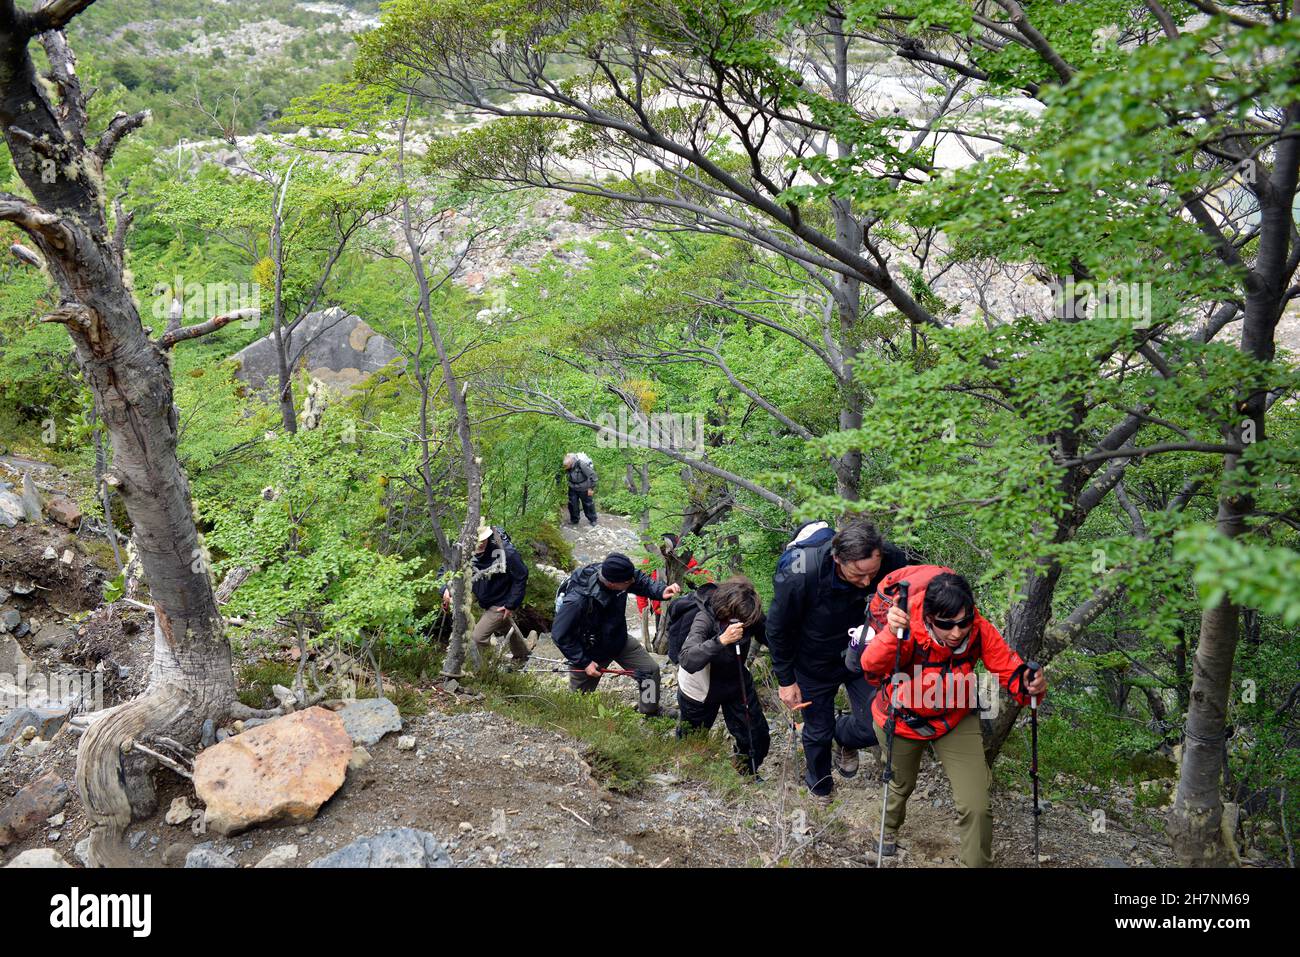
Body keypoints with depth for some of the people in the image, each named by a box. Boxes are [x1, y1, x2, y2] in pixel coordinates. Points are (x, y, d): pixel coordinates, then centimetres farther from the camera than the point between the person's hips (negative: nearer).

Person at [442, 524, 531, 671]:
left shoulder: (506, 553, -32)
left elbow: (521, 577, -21)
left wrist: (512, 604, -20)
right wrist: (446, 589, -32)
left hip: (501, 604, -7)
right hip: (486, 603, 7)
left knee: (478, 637, -14)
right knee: (508, 629, 31)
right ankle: (522, 657, 57)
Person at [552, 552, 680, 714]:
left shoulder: (615, 573, -26)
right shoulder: (577, 601, -41)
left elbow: (641, 581, -6)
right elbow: (560, 635, -28)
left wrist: (661, 591, -26)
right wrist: (584, 662, -22)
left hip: (619, 640, 5)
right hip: (589, 652, -5)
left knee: (651, 670, 8)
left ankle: (650, 713, 33)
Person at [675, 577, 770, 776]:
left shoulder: (750, 616, -23)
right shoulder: (705, 618, -36)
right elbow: (687, 661, -48)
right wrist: (721, 640, -58)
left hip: (737, 683, 3)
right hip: (701, 689, -3)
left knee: (758, 738, 3)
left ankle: (748, 774, 34)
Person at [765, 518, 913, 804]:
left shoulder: (892, 561, -30)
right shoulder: (798, 575, -37)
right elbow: (778, 630, -18)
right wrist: (786, 680, -9)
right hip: (815, 665, -2)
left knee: (877, 727, -5)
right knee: (818, 732, 16)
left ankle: (843, 735, 33)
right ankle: (820, 785, 50)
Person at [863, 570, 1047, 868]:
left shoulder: (980, 630, -27)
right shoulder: (909, 631, -36)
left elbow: (1010, 671, -23)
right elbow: (871, 667, -51)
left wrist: (1028, 684, -46)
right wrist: (891, 635, -72)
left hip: (956, 720, 1)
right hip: (903, 721, -1)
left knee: (976, 807, -8)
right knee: (901, 785, 26)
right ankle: (890, 828, 60)